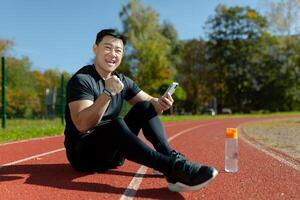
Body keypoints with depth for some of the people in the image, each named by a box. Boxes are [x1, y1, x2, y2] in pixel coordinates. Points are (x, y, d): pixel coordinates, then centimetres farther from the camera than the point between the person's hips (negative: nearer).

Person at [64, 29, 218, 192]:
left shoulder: (122, 81, 6)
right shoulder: (81, 80, -14)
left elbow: (149, 102, 2)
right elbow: (82, 126, -28)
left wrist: (160, 103, -22)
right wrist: (107, 94, -40)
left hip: (111, 153, 6)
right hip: (82, 153, -6)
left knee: (145, 107, -8)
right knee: (115, 124, -35)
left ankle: (171, 157, -25)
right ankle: (172, 167, -38)